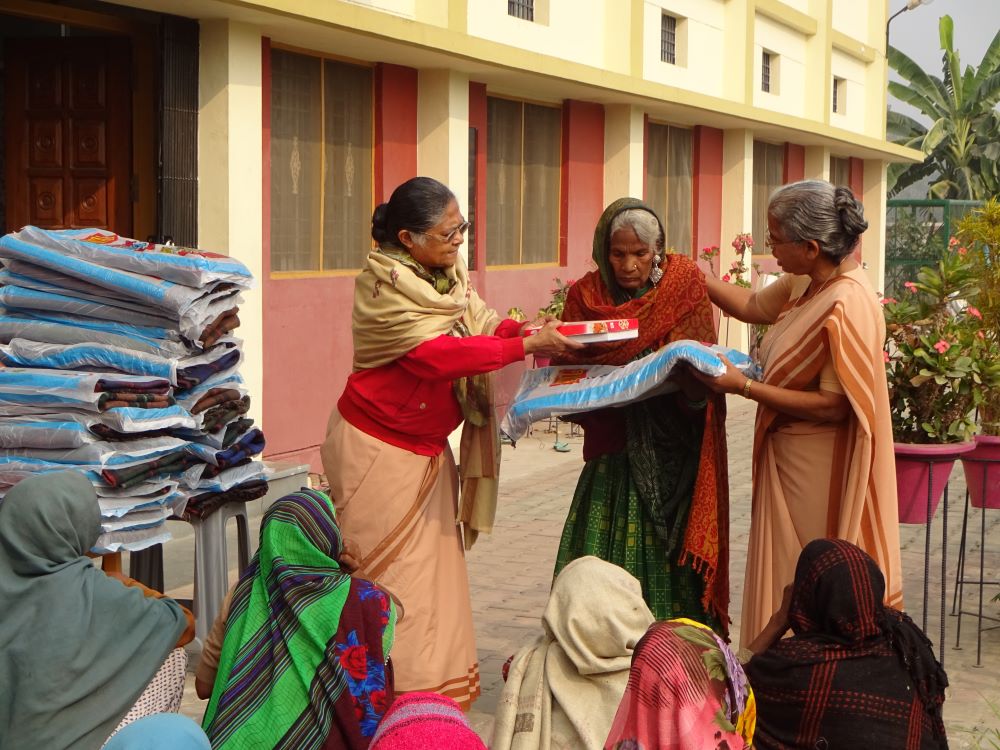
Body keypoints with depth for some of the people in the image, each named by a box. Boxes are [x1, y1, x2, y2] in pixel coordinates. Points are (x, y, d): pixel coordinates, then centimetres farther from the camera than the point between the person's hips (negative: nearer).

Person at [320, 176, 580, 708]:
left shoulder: (449, 272, 3)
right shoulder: (385, 284, -22)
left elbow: (481, 327, 0)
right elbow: (437, 353, -31)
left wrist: (526, 328, -21)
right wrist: (527, 346, -31)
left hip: (428, 445, 8)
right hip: (378, 447, -8)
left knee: (433, 563, 12)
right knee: (388, 571, -1)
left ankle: (434, 686, 20)